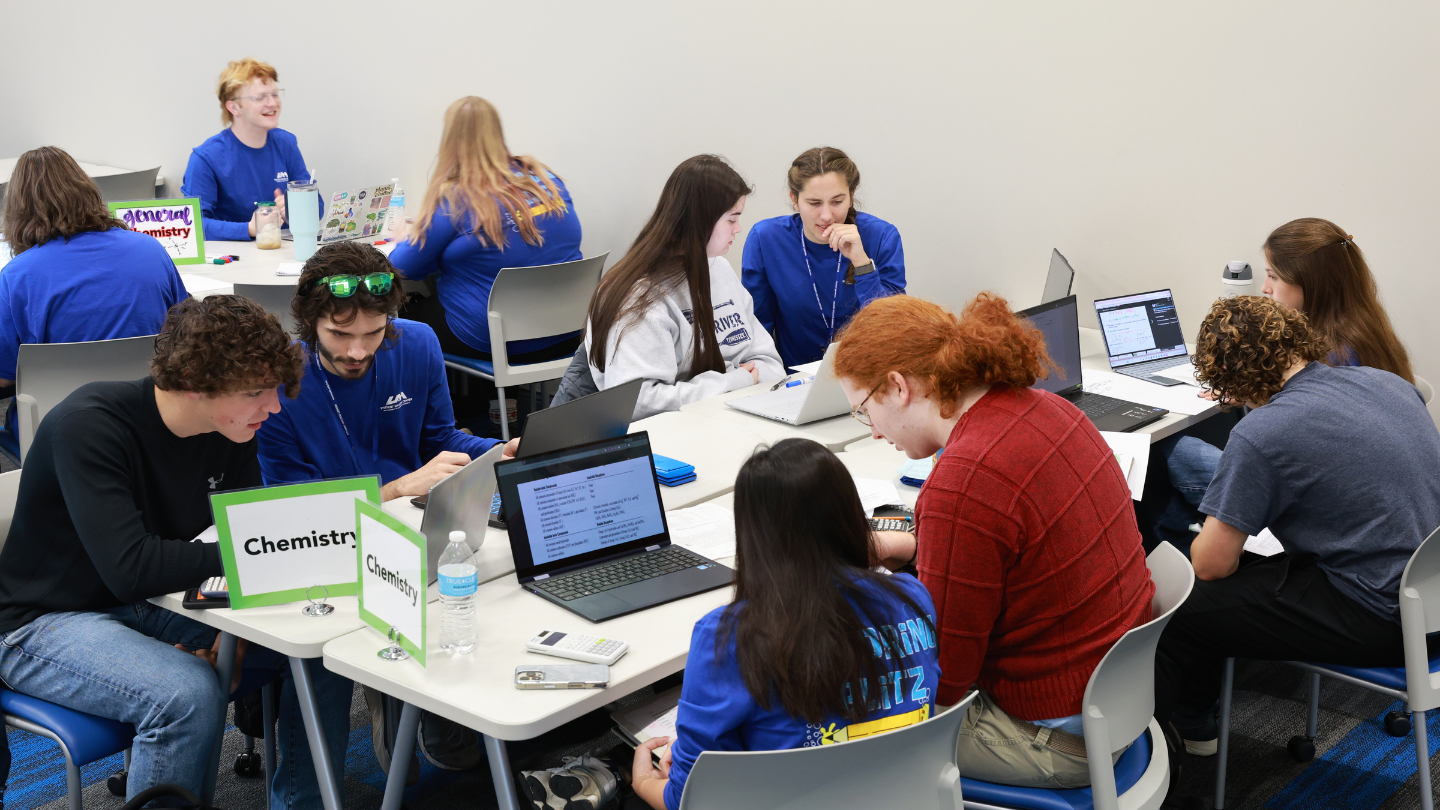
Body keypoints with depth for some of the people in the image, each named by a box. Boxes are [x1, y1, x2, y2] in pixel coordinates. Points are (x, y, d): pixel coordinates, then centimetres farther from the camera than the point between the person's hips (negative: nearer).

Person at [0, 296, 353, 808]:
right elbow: (129, 568, -34)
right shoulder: (89, 426, -25)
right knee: (190, 694, -34)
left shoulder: (232, 432, -4)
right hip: (51, 622, -7)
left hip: (153, 605, 7)